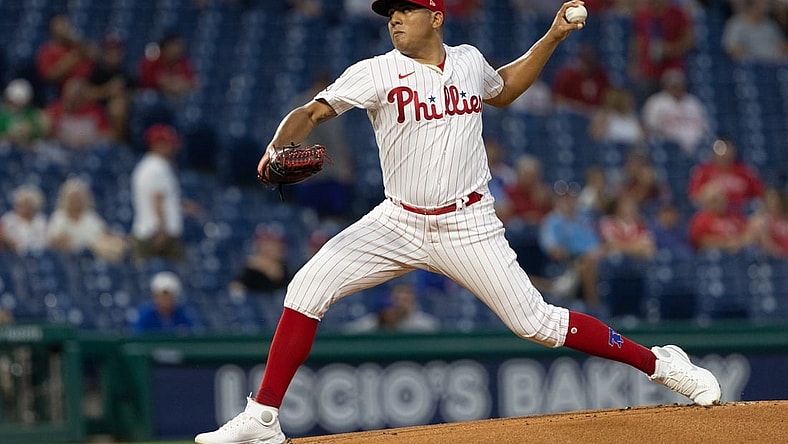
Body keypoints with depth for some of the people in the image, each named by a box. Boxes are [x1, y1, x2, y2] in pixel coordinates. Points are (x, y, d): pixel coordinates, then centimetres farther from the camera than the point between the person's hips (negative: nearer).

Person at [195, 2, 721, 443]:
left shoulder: (469, 61, 2)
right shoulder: (377, 73, -7)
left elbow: (503, 88, 26)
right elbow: (311, 112, -17)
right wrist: (280, 146, -38)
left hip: (468, 227, 0)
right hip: (399, 222, 0)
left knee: (535, 322, -5)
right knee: (308, 288, -15)